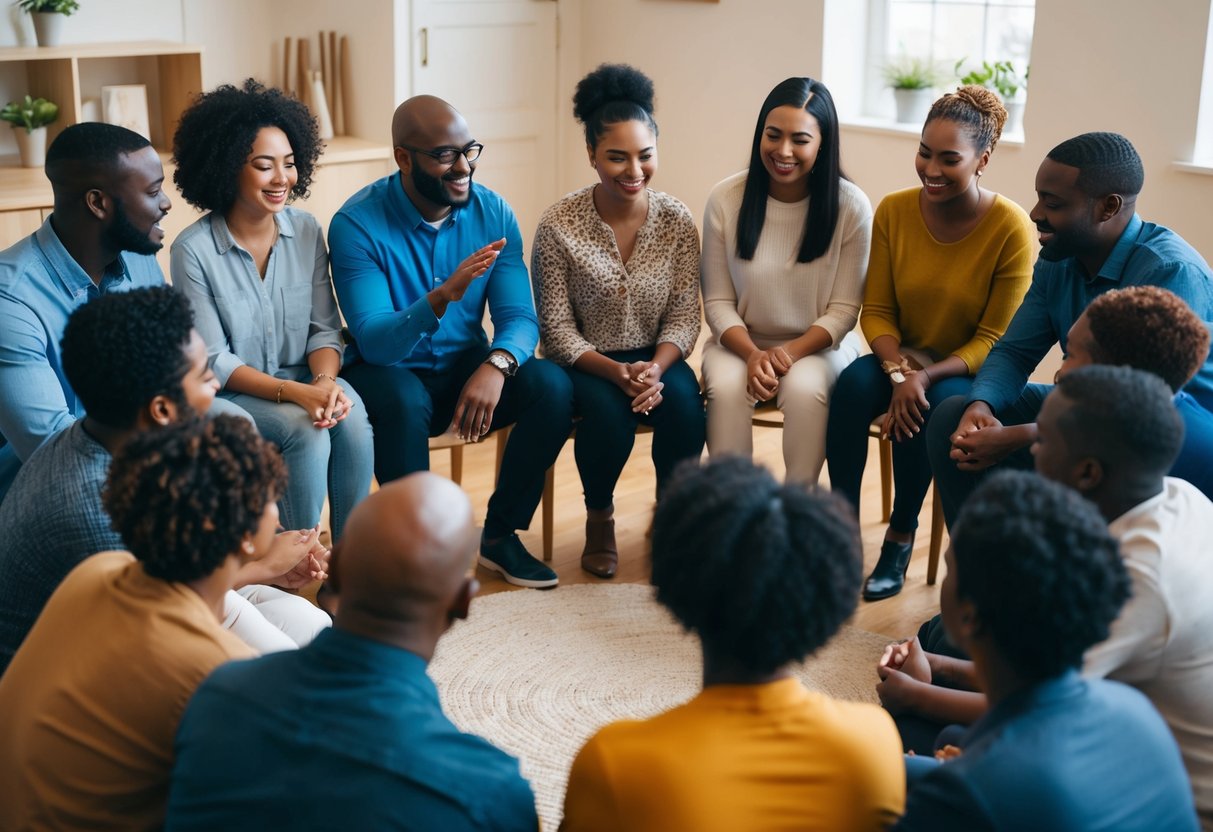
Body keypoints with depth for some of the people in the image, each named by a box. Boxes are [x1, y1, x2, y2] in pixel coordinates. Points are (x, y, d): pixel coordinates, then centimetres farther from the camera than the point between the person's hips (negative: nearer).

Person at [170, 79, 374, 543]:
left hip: (305, 381, 4)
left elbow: (324, 327, 1)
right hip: (231, 393, -3)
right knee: (306, 432, -30)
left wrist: (325, 382, -21)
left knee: (353, 422, -27)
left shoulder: (306, 232, -1)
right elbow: (213, 361, -13)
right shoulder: (193, 250, -14)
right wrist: (295, 392, -25)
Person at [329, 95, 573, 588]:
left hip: (467, 367, 4)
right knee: (402, 401, -37)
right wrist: (443, 297, -45)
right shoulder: (357, 224, -18)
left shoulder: (493, 213, -6)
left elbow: (519, 317, -10)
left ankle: (500, 535, -3)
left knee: (553, 386, -22)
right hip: (390, 374, -4)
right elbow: (374, 343, -26)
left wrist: (496, 364, -34)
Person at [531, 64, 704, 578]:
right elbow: (557, 328, -11)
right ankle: (599, 518, -1)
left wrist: (656, 367, -23)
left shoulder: (677, 221, -5)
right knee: (610, 413, -32)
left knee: (684, 401, -29)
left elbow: (684, 315, -4)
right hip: (585, 363, -2)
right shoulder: (558, 226, -13)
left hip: (655, 359, 2)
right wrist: (615, 371, -25)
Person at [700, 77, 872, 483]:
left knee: (805, 388, -33)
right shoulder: (726, 199, -8)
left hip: (818, 345, -1)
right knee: (726, 387, -31)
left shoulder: (851, 206, -11)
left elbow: (843, 309, -6)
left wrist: (791, 351, -22)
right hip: (741, 342, 1)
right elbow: (718, 301, -4)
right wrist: (752, 353, -21)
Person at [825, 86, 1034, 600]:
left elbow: (994, 340, -13)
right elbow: (876, 312, -1)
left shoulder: (1010, 228, -16)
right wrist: (899, 370, -20)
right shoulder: (893, 211, -6)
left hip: (968, 371, -3)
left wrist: (927, 376, -27)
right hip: (904, 360, 3)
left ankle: (901, 537, -11)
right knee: (852, 384, -29)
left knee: (925, 409, -34)